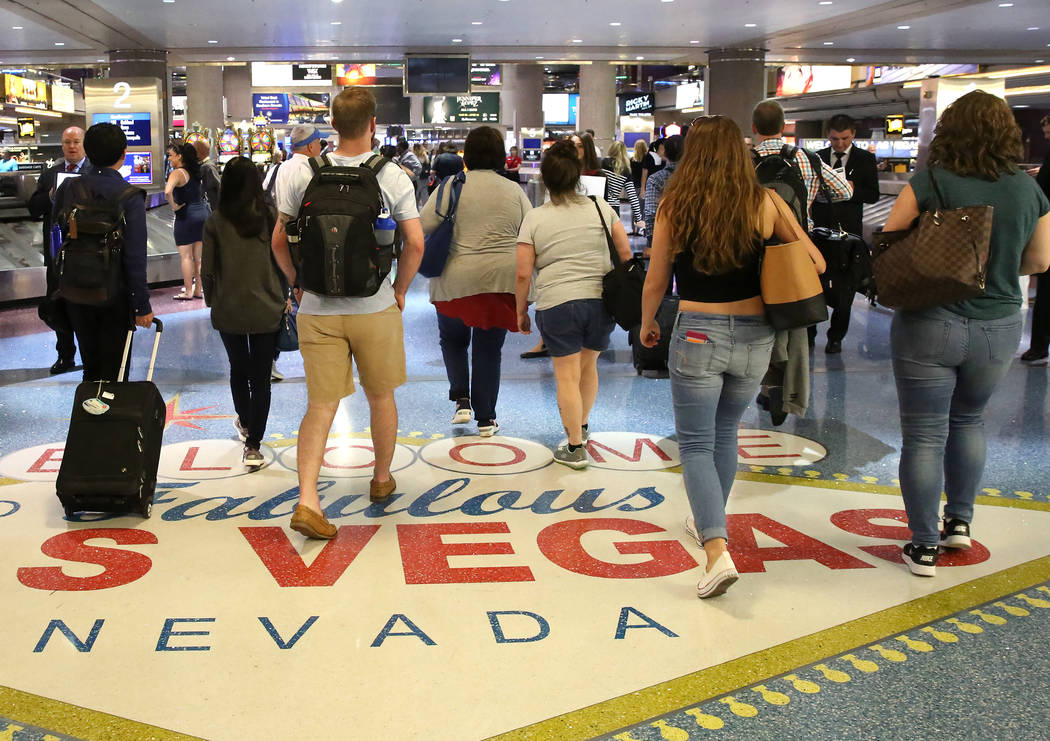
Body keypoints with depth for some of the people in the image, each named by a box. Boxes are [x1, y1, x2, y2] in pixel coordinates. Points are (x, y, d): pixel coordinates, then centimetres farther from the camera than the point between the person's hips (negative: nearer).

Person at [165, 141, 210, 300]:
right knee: (198, 256, 12)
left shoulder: (178, 173, -14)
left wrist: (173, 206, -15)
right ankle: (199, 290, 18)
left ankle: (188, 291, 8)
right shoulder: (196, 171, 9)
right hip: (202, 213, 7)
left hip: (185, 216, -7)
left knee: (185, 256, 3)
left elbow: (167, 191, -30)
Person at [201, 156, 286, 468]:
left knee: (238, 368, 22)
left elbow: (207, 269, -2)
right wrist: (283, 296, 13)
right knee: (260, 377, 4)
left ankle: (245, 423, 42)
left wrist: (211, 300, 14)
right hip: (266, 310, -1)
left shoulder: (216, 221, -7)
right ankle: (253, 446, 0)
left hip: (228, 310, 1)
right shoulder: (270, 216, -8)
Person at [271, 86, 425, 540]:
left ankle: (307, 499, -8)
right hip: (375, 309, -1)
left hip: (318, 311, 1)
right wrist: (399, 291, 7)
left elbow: (279, 241, 2)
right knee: (381, 397, 18)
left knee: (321, 406, 4)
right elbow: (415, 244, -7)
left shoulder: (304, 175, -1)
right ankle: (382, 479, 35)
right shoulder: (394, 178, -5)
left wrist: (300, 285, 16)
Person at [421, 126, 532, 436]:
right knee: (489, 350, 9)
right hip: (503, 280, 2)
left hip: (456, 280, -1)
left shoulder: (451, 187, -2)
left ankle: (461, 399, 9)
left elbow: (423, 227, -5)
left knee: (453, 339, 21)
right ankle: (486, 419, 12)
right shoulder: (514, 190, 5)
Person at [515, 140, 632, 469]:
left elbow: (523, 274, -3)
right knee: (588, 365, 21)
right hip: (600, 300, 3)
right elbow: (625, 251, 5)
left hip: (556, 305, -3)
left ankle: (575, 448, 7)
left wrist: (521, 310, 9)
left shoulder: (534, 218, -2)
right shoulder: (600, 207, 4)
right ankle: (582, 427, 40)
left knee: (567, 375, 4)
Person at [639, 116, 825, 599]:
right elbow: (815, 263, 2)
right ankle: (708, 521, 38)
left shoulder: (674, 206, -6)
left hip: (698, 335, -3)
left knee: (695, 445, 5)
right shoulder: (764, 203, -3)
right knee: (725, 433, 23)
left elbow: (655, 283, 1)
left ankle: (717, 550, -11)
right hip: (754, 335, 3)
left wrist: (647, 324, 18)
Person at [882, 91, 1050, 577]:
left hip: (929, 323, -4)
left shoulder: (929, 182, -13)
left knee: (924, 435, 5)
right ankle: (959, 522, 31)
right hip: (998, 328, 4)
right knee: (968, 420, 25)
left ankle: (924, 546, 11)